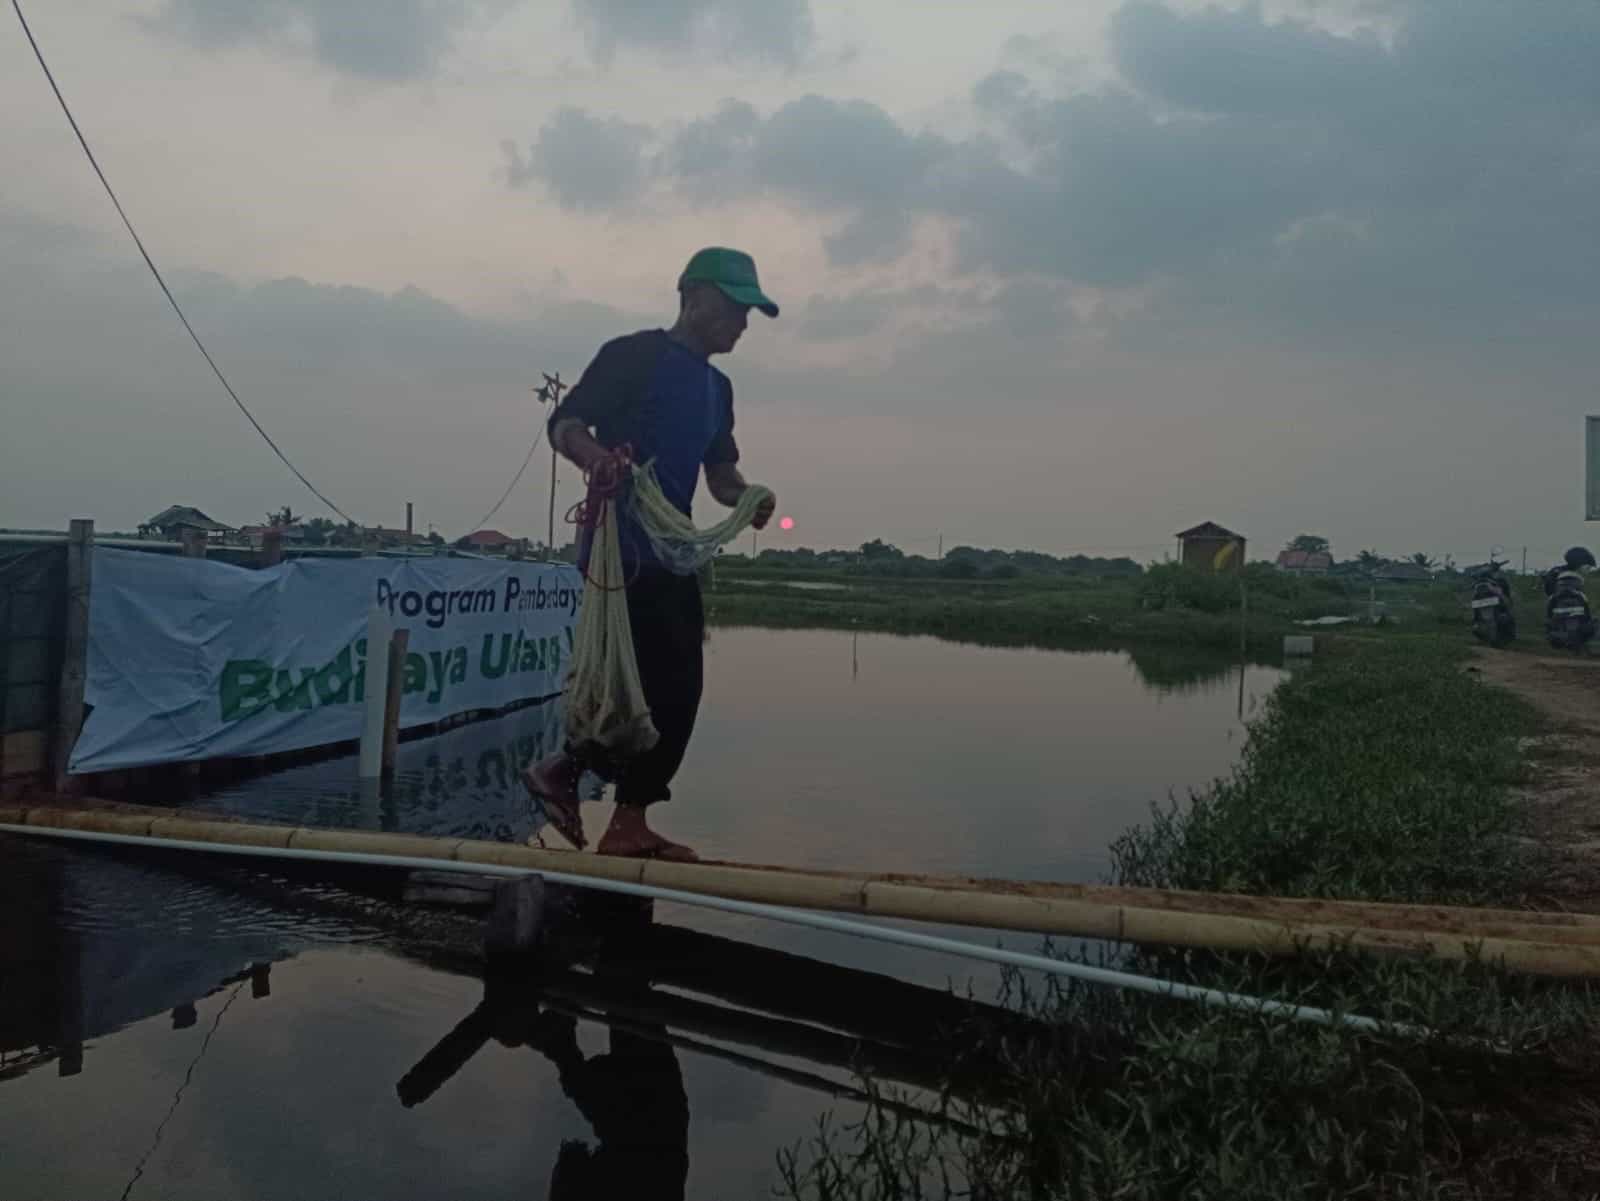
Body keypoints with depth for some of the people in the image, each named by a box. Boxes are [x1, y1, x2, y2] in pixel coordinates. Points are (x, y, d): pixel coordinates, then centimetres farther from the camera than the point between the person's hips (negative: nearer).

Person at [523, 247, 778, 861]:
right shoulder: (635, 355, -4)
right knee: (647, 684, -12)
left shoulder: (717, 388, 19)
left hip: (674, 556, 8)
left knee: (678, 693, 5)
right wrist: (592, 452, -32)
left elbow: (719, 471, 20)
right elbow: (563, 423, -9)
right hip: (621, 551, -8)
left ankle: (630, 821, 13)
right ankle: (561, 768, 9)